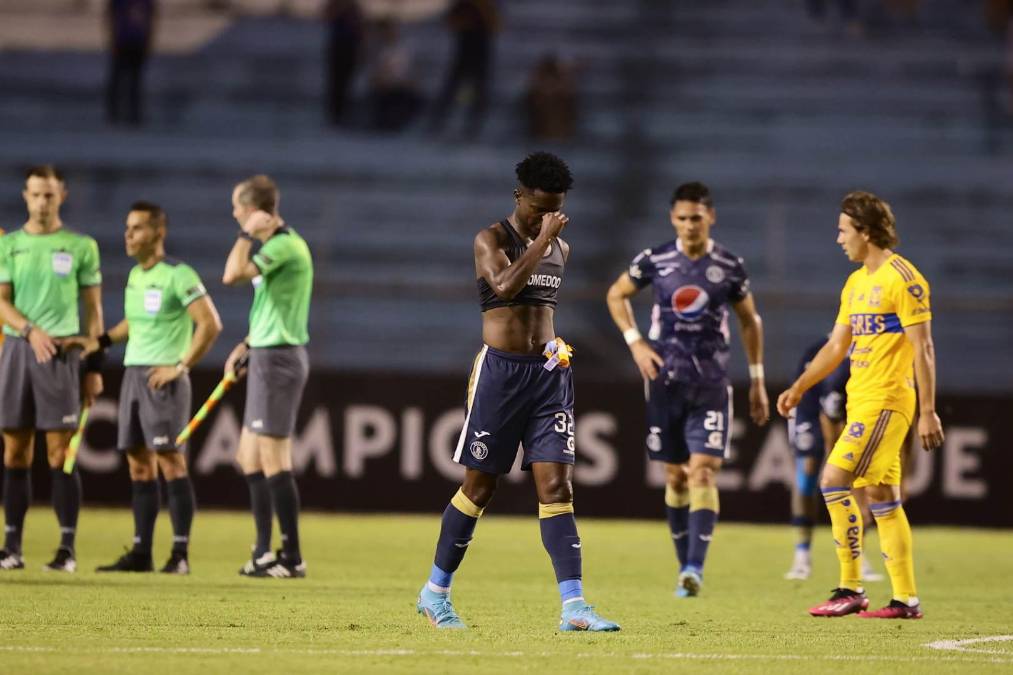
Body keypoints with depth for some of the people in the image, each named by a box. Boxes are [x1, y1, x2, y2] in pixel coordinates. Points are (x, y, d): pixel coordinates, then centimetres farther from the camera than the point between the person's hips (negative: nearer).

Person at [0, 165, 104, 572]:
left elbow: (93, 310, 7)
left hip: (61, 351, -2)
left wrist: (95, 366, 2)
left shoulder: (81, 247, 5)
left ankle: (67, 547, -5)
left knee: (60, 453, -6)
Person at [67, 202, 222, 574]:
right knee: (139, 464, 7)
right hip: (133, 373, 8)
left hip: (163, 378, -8)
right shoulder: (135, 275, 14)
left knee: (170, 460, -9)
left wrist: (180, 366, -16)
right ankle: (141, 552, 10)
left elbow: (210, 324, -15)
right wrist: (99, 341, 16)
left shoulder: (178, 275, -11)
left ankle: (180, 553, -7)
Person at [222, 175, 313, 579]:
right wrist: (248, 344, 20)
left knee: (272, 458, -7)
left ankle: (292, 556, -4)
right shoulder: (276, 245, 14)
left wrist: (248, 234, -15)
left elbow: (232, 275, -27)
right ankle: (264, 552, 19)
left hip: (278, 358, -10)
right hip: (268, 354, 10)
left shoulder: (284, 245, -16)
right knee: (249, 456, 14)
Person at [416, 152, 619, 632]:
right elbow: (505, 286, -25)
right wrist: (542, 240, -21)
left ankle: (573, 606, -13)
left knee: (557, 487, -5)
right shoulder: (491, 239, -6)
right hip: (500, 371, -5)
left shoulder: (560, 249, 14)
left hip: (548, 372, 5)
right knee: (479, 486, 2)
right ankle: (434, 592, 17)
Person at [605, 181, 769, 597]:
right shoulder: (655, 261, -1)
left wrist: (757, 381, 11)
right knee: (675, 477, 6)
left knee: (703, 472, -14)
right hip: (665, 383, 1)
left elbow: (749, 320, 12)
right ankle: (685, 565, 17)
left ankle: (695, 568, -21)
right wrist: (635, 342, 1)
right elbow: (616, 295, 14)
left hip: (711, 385, -1)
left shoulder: (729, 266, 0)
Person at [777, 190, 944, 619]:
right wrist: (799, 388, 15)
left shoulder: (902, 278, -10)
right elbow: (836, 347, 22)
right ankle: (906, 598, 8)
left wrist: (928, 412, -17)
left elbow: (923, 349, -13)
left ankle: (851, 588, -10)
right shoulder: (856, 283, 17)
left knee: (835, 481, -15)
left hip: (886, 401, -9)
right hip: (861, 402, 9)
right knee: (880, 495, 6)